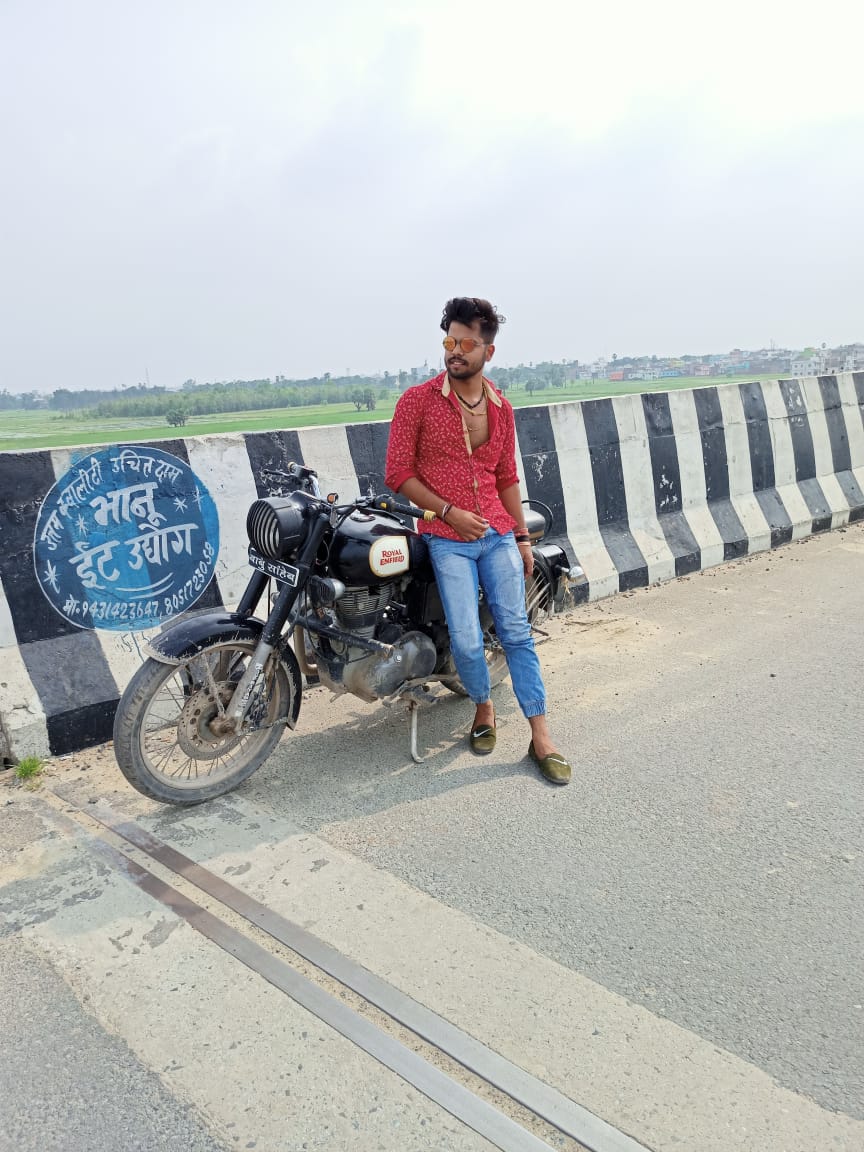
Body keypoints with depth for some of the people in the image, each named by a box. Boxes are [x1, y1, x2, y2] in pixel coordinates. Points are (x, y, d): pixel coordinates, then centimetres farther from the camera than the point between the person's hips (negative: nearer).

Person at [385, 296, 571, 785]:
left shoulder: (501, 408, 10)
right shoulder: (418, 400, -2)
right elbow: (398, 473, -4)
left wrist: (522, 536, 14)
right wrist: (449, 512, -12)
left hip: (498, 534, 3)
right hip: (448, 538, -3)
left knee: (517, 632, 1)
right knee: (467, 641, -7)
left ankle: (541, 737, 10)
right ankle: (484, 707, 24)